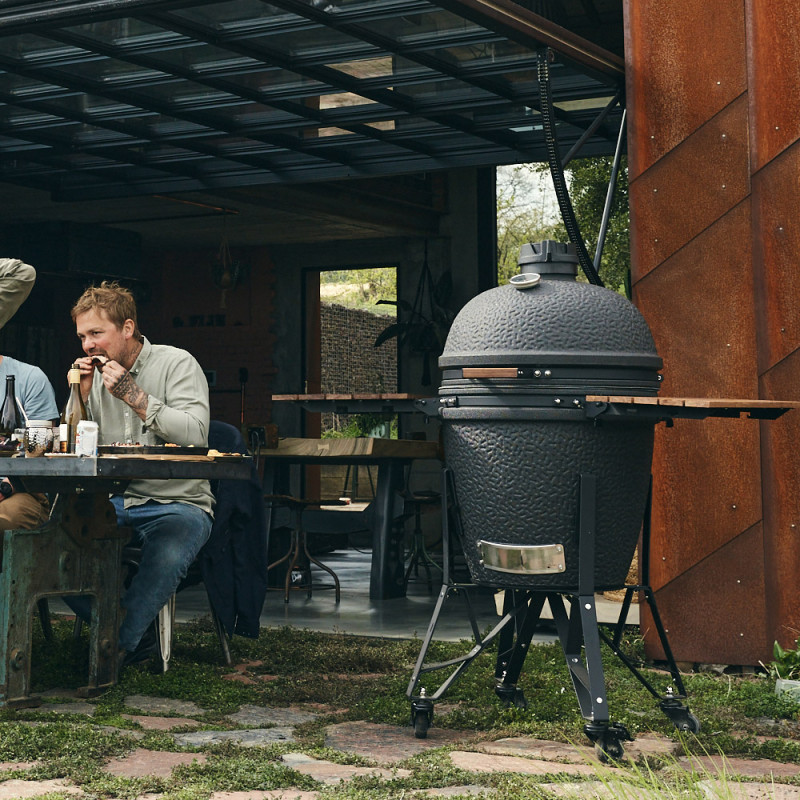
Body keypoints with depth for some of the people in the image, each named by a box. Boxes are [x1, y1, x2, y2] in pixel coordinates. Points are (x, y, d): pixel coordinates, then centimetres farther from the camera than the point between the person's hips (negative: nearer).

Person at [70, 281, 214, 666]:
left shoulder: (176, 363, -2)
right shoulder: (95, 374, 13)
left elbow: (195, 435, -17)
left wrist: (135, 395, -18)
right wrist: (81, 396, -3)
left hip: (176, 502, -5)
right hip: (112, 501, 5)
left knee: (166, 557, -38)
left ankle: (117, 646, -19)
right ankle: (138, 630, -11)